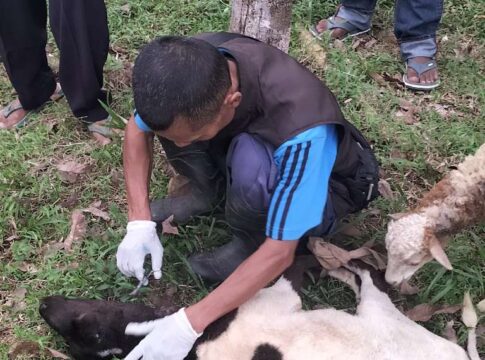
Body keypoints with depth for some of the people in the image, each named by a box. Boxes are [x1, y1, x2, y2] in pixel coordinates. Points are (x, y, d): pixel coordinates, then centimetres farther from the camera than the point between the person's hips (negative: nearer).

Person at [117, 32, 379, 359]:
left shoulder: (300, 130, -42)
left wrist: (189, 323, -37)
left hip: (326, 183, -4)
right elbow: (138, 128, -9)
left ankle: (250, 244, -7)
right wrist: (139, 223, -19)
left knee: (249, 160, -38)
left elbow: (280, 253, -36)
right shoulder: (192, 62, -27)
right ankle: (209, 191, 7)